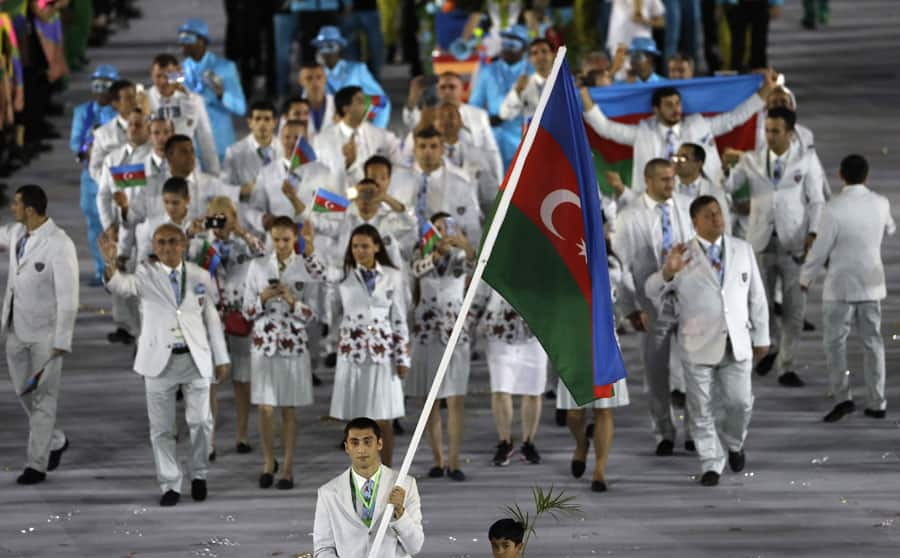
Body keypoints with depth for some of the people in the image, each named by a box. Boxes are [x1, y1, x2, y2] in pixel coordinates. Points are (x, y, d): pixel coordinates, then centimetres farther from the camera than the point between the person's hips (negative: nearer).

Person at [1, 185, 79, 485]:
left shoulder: (59, 245, -20)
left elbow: (68, 297, -21)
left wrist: (62, 341, -23)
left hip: (45, 333, -7)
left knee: (43, 398, 0)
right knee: (24, 392, 15)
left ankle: (36, 465, 4)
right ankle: (55, 441, 36)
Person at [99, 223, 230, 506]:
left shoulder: (200, 276, 6)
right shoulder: (147, 275, -1)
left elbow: (212, 318, 11)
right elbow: (122, 285, -23)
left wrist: (221, 358, 12)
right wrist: (110, 263, -45)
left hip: (195, 358, 1)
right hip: (159, 360, -1)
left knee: (200, 421, -1)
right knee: (161, 428, 3)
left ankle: (199, 474, 22)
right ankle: (170, 485, 13)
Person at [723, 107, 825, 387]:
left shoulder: (806, 160, 1)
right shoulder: (751, 161, 4)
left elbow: (816, 200, 1)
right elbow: (725, 186, 0)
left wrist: (813, 233, -10)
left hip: (793, 242, -1)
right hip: (761, 241, 1)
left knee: (793, 307, 0)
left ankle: (785, 367, 9)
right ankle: (770, 348, 33)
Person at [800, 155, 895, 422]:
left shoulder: (834, 208, -18)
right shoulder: (880, 204, -3)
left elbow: (820, 248, -12)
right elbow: (889, 229, 19)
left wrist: (806, 278, 3)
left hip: (841, 286, -5)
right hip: (871, 283, 5)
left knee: (834, 342, 4)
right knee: (872, 342, 11)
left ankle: (842, 397, -8)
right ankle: (876, 402, 13)